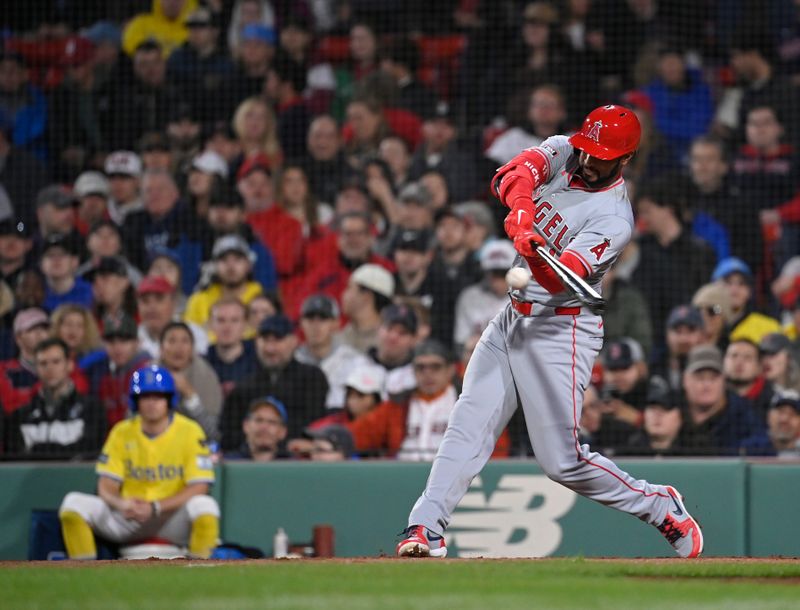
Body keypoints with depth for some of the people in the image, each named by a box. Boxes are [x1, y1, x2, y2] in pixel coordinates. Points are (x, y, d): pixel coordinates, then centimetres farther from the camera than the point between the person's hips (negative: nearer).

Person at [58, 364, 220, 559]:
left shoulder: (190, 431, -6)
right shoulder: (122, 432, 2)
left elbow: (198, 487, -12)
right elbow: (107, 486, -1)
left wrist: (155, 508, -24)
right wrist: (122, 504, -26)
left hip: (173, 517, -3)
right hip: (128, 517, 3)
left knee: (205, 505, -34)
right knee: (73, 502, -18)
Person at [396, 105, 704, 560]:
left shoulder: (614, 220, -17)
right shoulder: (563, 154, 3)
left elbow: (558, 280, -27)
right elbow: (516, 173, -16)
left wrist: (536, 255, -49)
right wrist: (522, 206, -37)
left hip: (561, 330, -7)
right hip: (513, 317, 7)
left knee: (563, 460, -7)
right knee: (467, 428, -4)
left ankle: (662, 508, 11)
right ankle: (426, 530, -6)